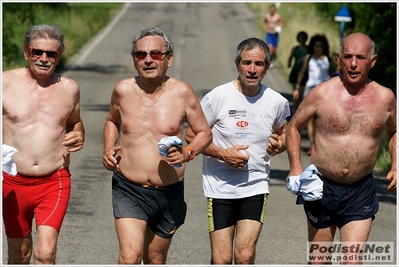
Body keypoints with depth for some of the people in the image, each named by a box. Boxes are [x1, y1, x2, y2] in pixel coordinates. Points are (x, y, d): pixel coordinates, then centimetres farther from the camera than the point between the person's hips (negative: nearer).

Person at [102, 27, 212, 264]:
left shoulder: (182, 93, -6)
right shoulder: (123, 90, -1)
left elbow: (205, 133, 4)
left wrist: (188, 153, -16)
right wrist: (108, 149, 2)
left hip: (169, 192, 1)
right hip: (129, 190, -1)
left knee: (155, 260, 15)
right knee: (130, 255, -20)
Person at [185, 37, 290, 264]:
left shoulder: (277, 102, 0)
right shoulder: (218, 97, -9)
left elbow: (284, 133, 21)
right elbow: (192, 136, -2)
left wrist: (279, 144, -3)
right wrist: (222, 154, -16)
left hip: (256, 186, 1)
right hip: (220, 187, -1)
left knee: (245, 256, -11)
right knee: (221, 260, -1)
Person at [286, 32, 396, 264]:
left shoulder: (385, 98, 0)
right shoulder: (322, 94, -7)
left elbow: (394, 132, 19)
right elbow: (294, 127, 7)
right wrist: (296, 166, -6)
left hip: (361, 193, 0)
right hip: (322, 188, 0)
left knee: (352, 262, -11)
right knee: (318, 261, 11)